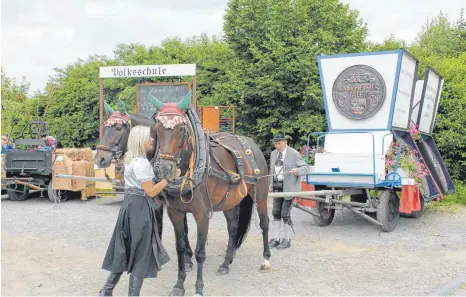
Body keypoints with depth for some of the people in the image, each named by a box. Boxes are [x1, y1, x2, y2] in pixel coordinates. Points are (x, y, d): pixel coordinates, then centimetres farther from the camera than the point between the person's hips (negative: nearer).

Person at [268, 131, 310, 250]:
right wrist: (271, 185, 9)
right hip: (277, 187, 6)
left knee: (285, 213, -5)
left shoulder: (294, 154, -9)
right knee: (276, 213, 6)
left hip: (289, 187, -6)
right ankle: (275, 238, 15)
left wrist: (297, 170, -28)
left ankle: (287, 240, 10)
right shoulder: (273, 154, 10)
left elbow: (306, 168, -8)